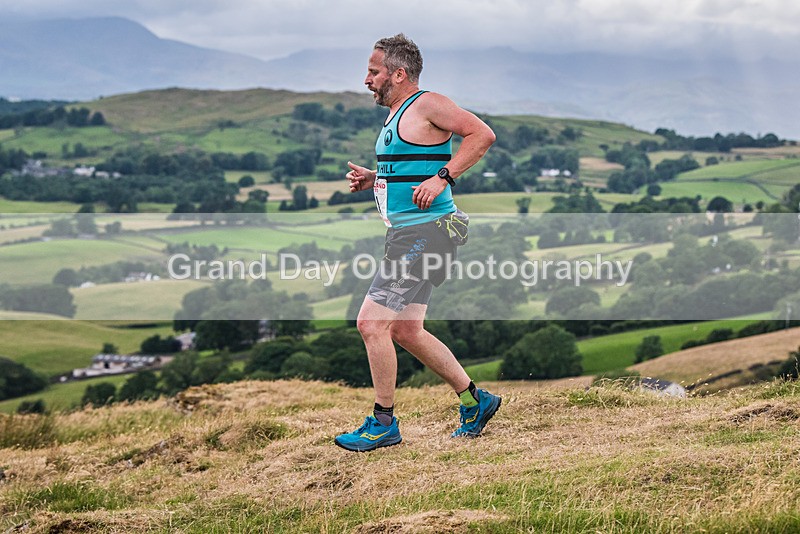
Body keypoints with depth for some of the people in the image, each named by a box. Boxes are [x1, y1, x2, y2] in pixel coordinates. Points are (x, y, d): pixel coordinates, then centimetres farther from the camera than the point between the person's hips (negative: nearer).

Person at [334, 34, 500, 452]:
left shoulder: (427, 105, -10)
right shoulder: (396, 116, 19)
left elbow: (482, 135, -18)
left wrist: (442, 178, -23)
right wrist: (371, 179, 14)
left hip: (426, 233, -11)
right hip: (408, 233, 11)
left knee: (372, 323, -10)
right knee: (405, 331, 13)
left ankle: (384, 423, 1)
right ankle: (476, 400, 23)